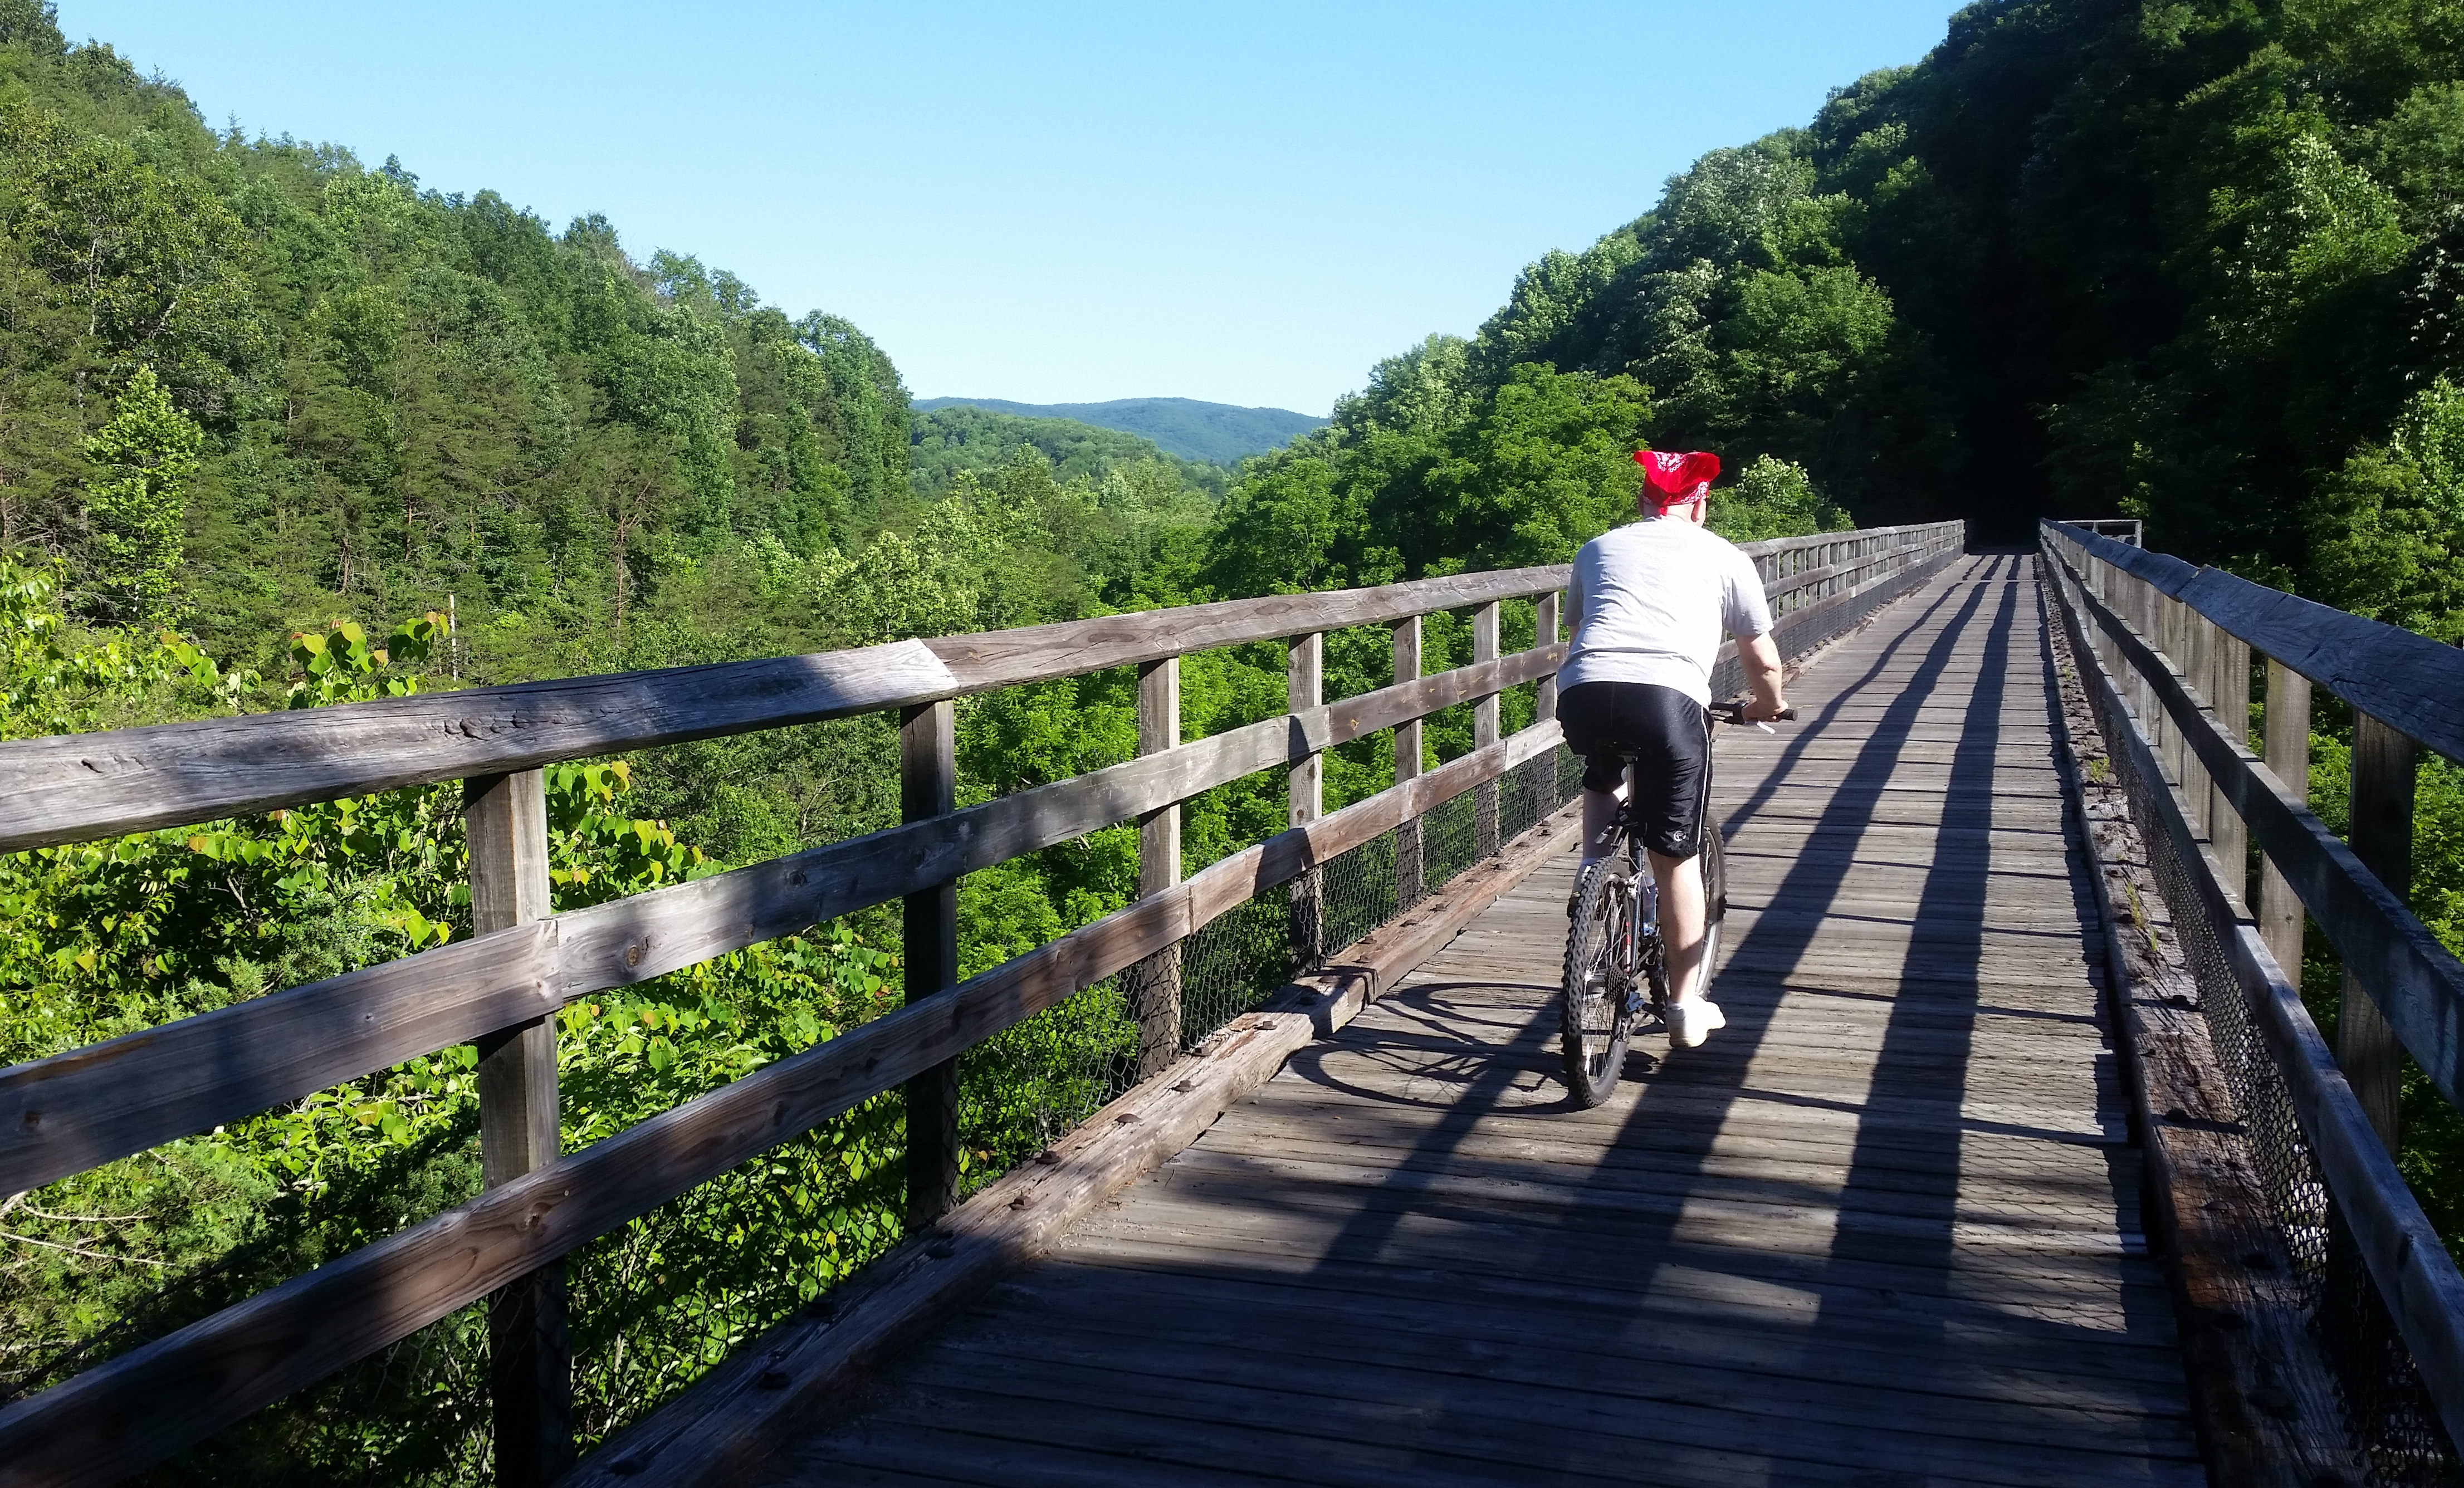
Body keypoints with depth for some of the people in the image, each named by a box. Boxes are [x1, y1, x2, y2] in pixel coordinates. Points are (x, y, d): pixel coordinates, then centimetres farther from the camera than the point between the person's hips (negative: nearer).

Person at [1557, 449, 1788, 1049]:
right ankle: (1686, 1009, 16)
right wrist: (1769, 706, 47)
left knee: (1602, 774, 38)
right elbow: (1763, 661, 26)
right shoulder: (1724, 556, 22)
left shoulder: (1599, 547, 28)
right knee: (1675, 857, 10)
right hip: (1669, 696, -2)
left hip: (1582, 692, 2)